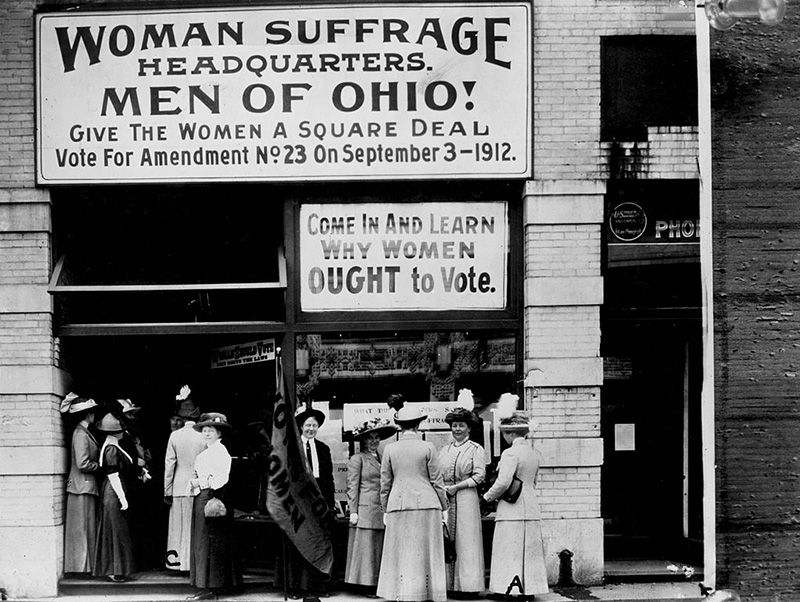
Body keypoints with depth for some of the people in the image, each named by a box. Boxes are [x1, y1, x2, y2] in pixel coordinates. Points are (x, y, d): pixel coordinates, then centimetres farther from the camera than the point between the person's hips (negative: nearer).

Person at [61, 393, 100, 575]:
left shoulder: (84, 432, 14)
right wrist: (100, 466, -9)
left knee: (88, 530, 13)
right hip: (82, 487, -10)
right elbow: (83, 463, -22)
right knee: (83, 530, -5)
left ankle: (85, 566, 18)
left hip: (86, 487, 10)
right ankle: (81, 568, -1)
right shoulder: (80, 434, -15)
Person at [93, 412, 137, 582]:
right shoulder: (111, 449, -17)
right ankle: (117, 572, -1)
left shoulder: (112, 447, 12)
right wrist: (122, 498, -20)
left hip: (114, 494, 10)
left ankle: (111, 570, 18)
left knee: (118, 531, 13)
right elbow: (113, 476, -20)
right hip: (114, 494, -10)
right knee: (117, 531, -5)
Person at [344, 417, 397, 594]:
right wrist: (353, 511, -10)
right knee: (366, 548, -5)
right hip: (365, 510, -6)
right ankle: (367, 584, -3)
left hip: (383, 511, 6)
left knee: (382, 548, 3)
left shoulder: (383, 458, 18)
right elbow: (352, 486, -4)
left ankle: (379, 584, 5)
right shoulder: (357, 459, 0)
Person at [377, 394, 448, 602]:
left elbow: (385, 484, 6)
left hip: (398, 506, 1)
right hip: (426, 505, -1)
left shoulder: (390, 449, 3)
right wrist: (444, 507, 10)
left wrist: (385, 510, 16)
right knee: (426, 554, 4)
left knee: (402, 554, 5)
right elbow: (436, 481, 0)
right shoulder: (427, 447, -2)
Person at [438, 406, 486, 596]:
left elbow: (479, 476, -6)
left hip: (466, 499, -4)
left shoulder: (476, 449, 4)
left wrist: (456, 487, -12)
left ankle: (469, 584, -4)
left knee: (467, 540, -5)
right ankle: (448, 584, 3)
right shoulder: (444, 450, 18)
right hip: (445, 499, 4)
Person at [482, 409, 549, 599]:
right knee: (530, 553, 11)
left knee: (510, 554, -3)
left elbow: (503, 482, -21)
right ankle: (529, 590, 14)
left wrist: (487, 497, -8)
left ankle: (510, 590, -3)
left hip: (511, 512, -8)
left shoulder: (511, 453, -15)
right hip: (531, 509, 8)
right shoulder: (535, 453, 10)